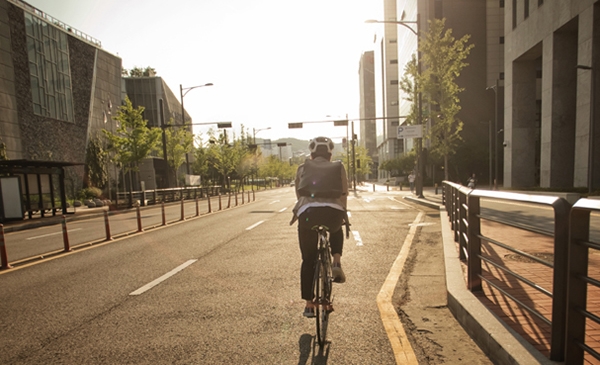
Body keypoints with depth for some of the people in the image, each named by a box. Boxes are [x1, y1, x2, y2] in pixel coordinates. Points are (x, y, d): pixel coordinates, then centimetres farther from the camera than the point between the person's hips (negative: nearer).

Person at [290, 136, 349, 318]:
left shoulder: (303, 168, 20)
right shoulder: (338, 167, 20)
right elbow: (344, 195, 18)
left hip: (308, 213, 0)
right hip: (333, 213, 0)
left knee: (308, 260, 17)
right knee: (337, 230, 37)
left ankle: (309, 304, 21)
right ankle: (336, 262, 17)